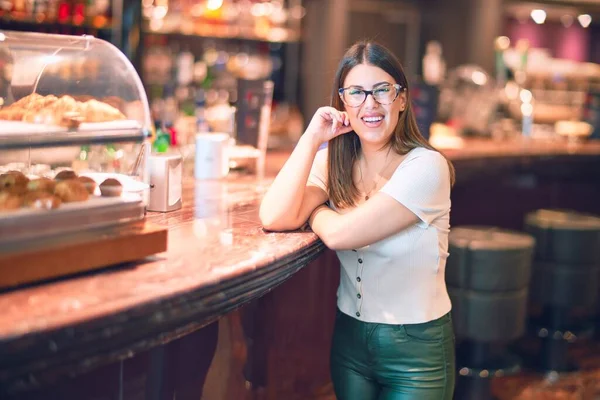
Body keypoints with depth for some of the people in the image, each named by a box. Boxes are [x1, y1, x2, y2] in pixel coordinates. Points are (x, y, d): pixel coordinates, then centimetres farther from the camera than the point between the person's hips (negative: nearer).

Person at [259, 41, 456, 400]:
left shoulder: (426, 167, -19)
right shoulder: (335, 162, -1)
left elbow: (339, 233, -26)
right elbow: (275, 218, -18)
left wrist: (313, 209, -5)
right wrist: (312, 138, -15)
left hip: (416, 347, -5)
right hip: (349, 337, 5)